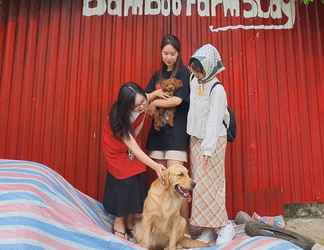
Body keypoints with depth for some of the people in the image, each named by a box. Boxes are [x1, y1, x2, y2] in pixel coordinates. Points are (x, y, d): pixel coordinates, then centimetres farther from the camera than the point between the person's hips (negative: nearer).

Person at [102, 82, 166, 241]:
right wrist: (155, 166, -42)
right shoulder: (118, 116, -33)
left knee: (139, 183, -1)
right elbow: (133, 148, -36)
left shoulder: (141, 110, -19)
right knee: (125, 184, -11)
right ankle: (119, 223, 11)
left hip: (131, 148, 5)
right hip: (118, 152, -5)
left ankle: (130, 221, 17)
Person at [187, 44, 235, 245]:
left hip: (213, 140, -7)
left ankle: (224, 226, 12)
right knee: (199, 183, 8)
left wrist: (208, 149, -21)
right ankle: (208, 227, 18)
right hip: (196, 139, 7)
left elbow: (214, 120, -21)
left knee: (209, 184, -3)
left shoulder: (217, 89, -19)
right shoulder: (194, 81, 3)